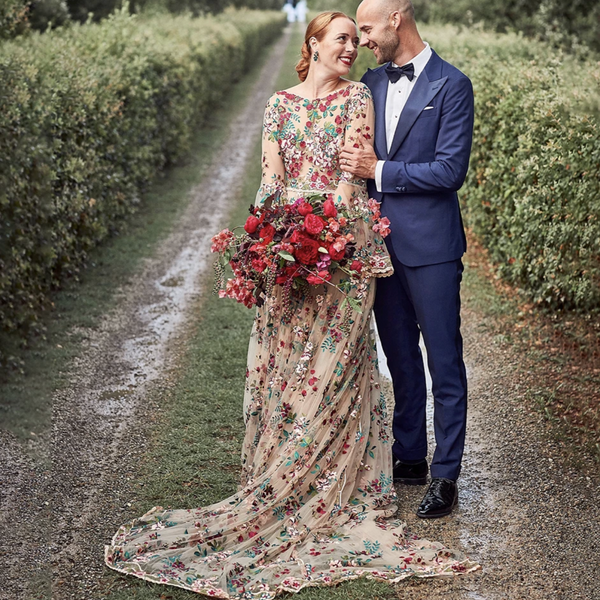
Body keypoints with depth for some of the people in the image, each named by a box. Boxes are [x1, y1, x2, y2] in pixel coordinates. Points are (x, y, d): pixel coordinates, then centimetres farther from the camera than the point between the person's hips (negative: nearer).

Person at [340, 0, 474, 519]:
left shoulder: (451, 86, -9)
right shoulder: (372, 83, 11)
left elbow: (451, 170, -15)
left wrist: (379, 171, -14)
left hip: (430, 246, -6)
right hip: (382, 241, 7)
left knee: (444, 363, 1)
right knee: (400, 358, 15)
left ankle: (446, 476, 10)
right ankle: (410, 458, 28)